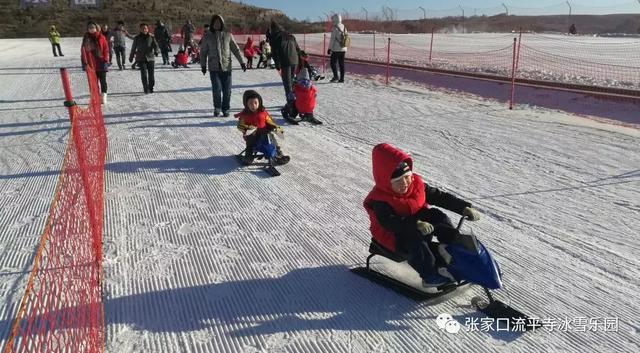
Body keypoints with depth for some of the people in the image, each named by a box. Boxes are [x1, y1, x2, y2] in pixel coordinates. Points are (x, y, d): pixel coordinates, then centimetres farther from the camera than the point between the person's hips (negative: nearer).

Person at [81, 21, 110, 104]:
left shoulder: (101, 38, 0)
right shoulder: (86, 38, 3)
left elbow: (106, 49, 1)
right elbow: (83, 51, 4)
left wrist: (105, 60, -7)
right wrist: (84, 62, -3)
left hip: (101, 63, -1)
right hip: (91, 64, 1)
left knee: (103, 81, 1)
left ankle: (104, 97, 7)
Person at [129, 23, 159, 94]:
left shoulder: (151, 37, 6)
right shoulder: (137, 38, 7)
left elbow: (155, 45, -6)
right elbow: (133, 48, 16)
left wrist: (156, 51, -28)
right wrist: (131, 57, 22)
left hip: (150, 58, 0)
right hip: (141, 59, 0)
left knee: (151, 73, 1)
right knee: (144, 73, -13)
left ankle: (151, 88, 20)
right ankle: (146, 89, -12)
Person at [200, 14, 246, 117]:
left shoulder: (228, 35, 5)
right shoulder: (208, 36, 5)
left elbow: (236, 49, 8)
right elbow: (203, 52, 11)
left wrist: (242, 62, 4)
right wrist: (203, 65, 8)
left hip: (226, 67, 1)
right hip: (214, 68, -1)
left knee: (227, 90, 0)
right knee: (216, 89, -9)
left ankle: (225, 109, 15)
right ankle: (217, 108, 10)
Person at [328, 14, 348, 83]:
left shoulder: (335, 28, -12)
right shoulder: (344, 27, 11)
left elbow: (332, 39, -13)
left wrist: (329, 48, -8)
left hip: (336, 49, -7)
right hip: (343, 49, 7)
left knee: (333, 63, 0)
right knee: (341, 64, 8)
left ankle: (336, 76, -11)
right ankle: (342, 78, 9)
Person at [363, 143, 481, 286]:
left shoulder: (416, 184, -3)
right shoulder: (379, 200, -22)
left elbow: (440, 197, 0)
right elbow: (389, 222, -37)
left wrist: (465, 208, -8)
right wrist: (416, 225, -49)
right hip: (393, 235, -6)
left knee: (438, 216, -14)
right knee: (413, 240, -35)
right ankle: (429, 274, -28)